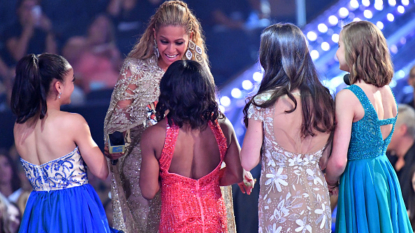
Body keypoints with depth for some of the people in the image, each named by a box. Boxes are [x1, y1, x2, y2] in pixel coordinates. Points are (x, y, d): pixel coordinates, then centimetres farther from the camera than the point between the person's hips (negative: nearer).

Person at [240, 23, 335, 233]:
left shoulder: (263, 104, -13)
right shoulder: (324, 100, 0)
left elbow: (248, 162, -11)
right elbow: (324, 162, 7)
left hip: (280, 198, -4)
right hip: (318, 198, 4)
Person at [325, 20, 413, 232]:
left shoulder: (347, 97, -17)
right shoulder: (387, 91, 4)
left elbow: (338, 161, -19)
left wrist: (330, 182, -2)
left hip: (360, 180, -7)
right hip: (386, 174, 7)